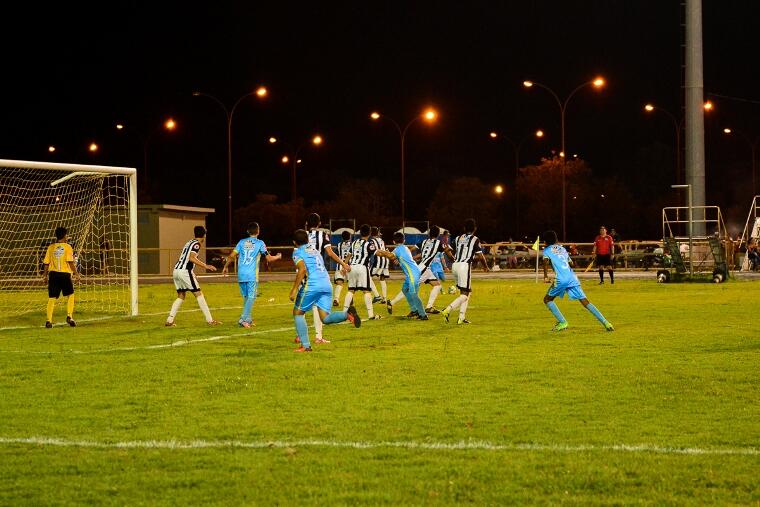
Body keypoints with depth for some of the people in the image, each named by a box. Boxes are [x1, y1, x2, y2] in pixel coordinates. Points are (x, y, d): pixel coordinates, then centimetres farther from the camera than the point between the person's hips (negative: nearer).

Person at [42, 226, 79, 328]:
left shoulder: (51, 247, 6)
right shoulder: (67, 247, -4)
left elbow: (46, 262, 7)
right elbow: (70, 261, -12)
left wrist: (45, 274, 18)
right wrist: (76, 272, -4)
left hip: (53, 274, 3)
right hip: (65, 274, -3)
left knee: (51, 298, 5)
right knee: (70, 296, 14)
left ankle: (49, 320, -2)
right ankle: (69, 316, 2)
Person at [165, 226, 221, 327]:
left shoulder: (189, 243, 21)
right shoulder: (196, 244, -4)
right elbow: (192, 258, -19)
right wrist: (206, 266, -20)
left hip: (176, 270, 8)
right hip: (185, 271, -8)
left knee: (181, 296, 15)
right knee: (198, 294, -3)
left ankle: (169, 320, 7)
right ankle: (209, 320, -4)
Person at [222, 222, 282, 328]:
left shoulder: (242, 242, 9)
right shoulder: (259, 243, 0)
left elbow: (232, 255, 3)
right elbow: (269, 259, 2)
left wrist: (225, 266, 17)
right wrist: (278, 257, 22)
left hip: (241, 274, 4)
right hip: (252, 275, -4)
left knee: (246, 297, 15)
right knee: (251, 297, -4)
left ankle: (248, 319, 21)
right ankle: (243, 318, -17)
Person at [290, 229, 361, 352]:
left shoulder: (298, 252, 6)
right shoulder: (314, 250, 28)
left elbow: (302, 270, -12)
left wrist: (295, 290, -13)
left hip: (312, 285, -6)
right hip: (327, 284, 6)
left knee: (297, 313, 11)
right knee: (325, 318, 0)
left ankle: (305, 345, 2)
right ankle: (347, 314, -27)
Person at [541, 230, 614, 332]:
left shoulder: (547, 250, 11)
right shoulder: (562, 248, 25)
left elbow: (546, 261, -9)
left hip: (561, 279, -5)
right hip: (572, 278, 5)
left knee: (547, 299, 15)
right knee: (585, 301, 2)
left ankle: (562, 322, 1)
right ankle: (605, 322, -10)